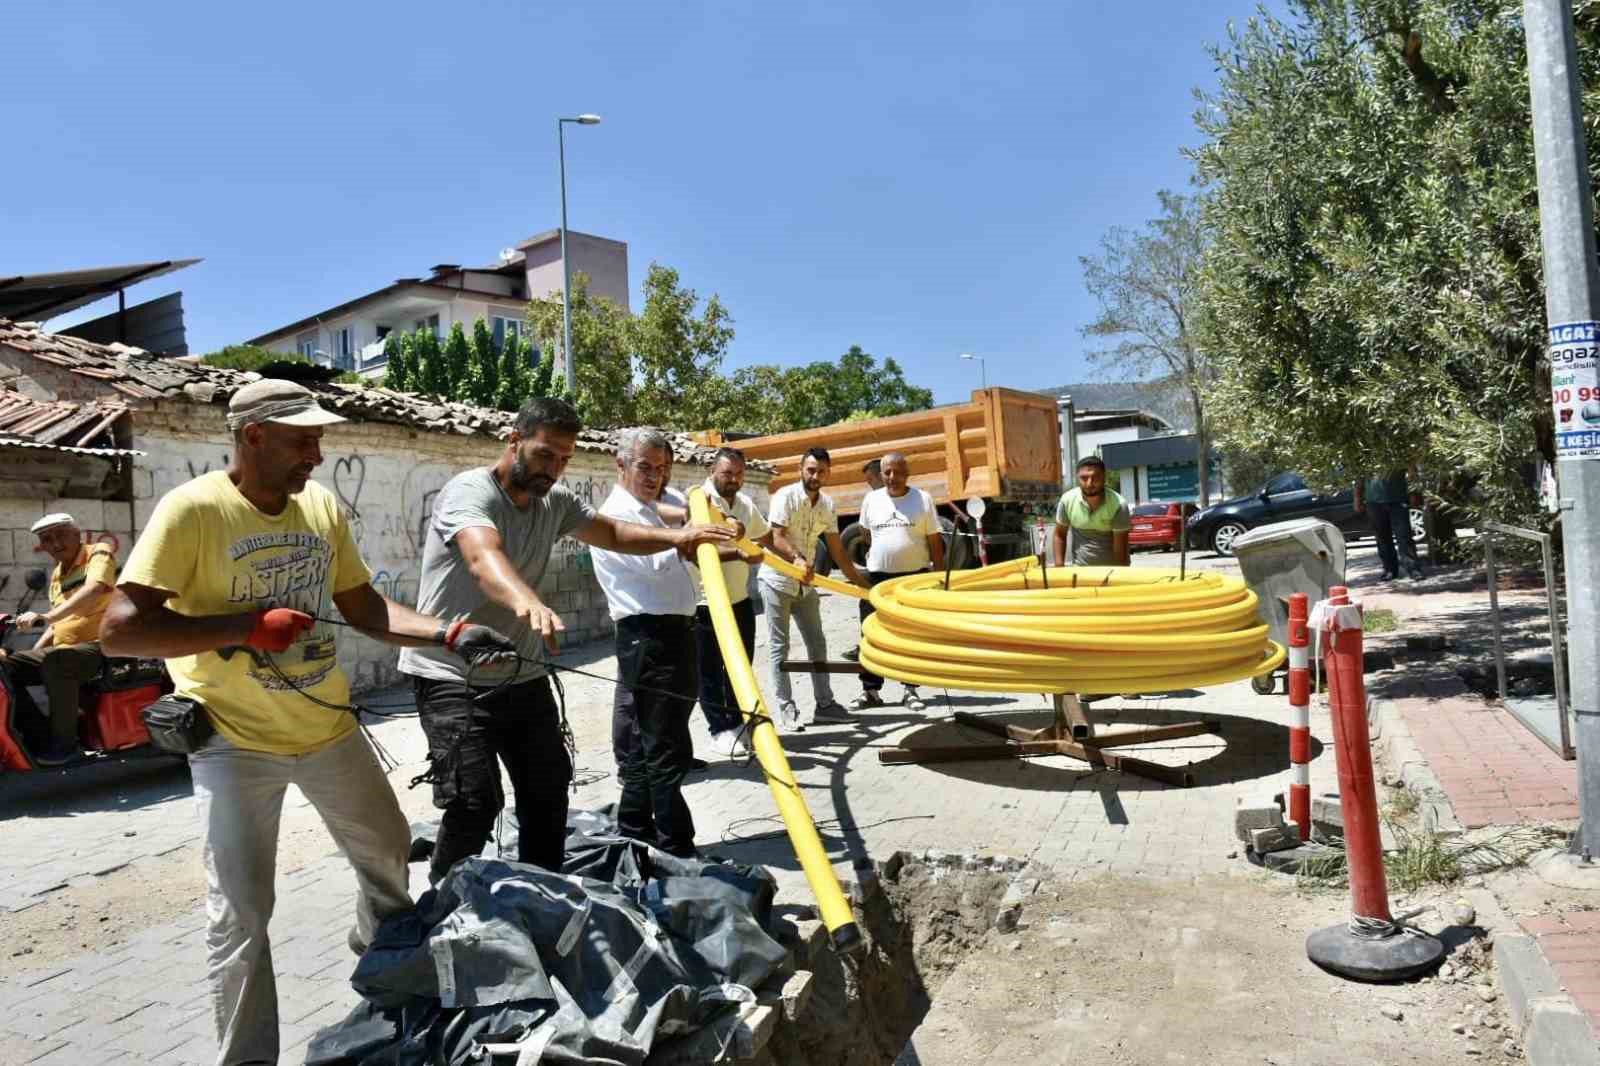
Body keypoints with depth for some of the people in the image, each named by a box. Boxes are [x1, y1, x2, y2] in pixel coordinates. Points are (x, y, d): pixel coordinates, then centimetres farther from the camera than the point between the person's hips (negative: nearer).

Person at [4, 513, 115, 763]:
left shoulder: (99, 553, -5)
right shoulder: (57, 574, 19)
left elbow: (93, 590, -26)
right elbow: (59, 623, 26)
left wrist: (46, 617, -35)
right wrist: (33, 654, 12)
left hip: (99, 644, -9)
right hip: (64, 650, 9)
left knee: (55, 662, -35)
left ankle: (65, 742, -25)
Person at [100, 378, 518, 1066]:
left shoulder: (322, 505, -2)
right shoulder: (191, 508, -18)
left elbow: (366, 609, 4)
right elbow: (118, 630, -21)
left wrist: (451, 634, -10)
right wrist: (249, 626, -27)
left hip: (329, 727, 6)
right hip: (234, 740, -6)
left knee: (388, 850, 22)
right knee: (240, 915, -4)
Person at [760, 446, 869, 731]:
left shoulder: (827, 505, 5)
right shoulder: (785, 496, -12)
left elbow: (837, 552, 9)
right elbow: (776, 538, -22)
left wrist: (863, 583, 8)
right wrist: (797, 557, -42)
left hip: (805, 584, 7)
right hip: (777, 580, -6)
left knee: (817, 643, 9)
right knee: (779, 647, -1)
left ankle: (824, 703, 18)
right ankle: (786, 709, 3)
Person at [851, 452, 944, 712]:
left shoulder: (923, 499, -2)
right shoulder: (871, 499, 3)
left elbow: (934, 542, 0)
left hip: (916, 576, -2)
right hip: (878, 577, 2)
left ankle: (911, 689, 16)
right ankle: (870, 690, 12)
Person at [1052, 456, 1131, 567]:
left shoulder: (1118, 505, -20)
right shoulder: (1067, 500, -11)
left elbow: (1120, 549, -17)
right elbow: (1060, 535, 3)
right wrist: (1059, 568, -4)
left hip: (1113, 568, -2)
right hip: (1080, 568, 2)